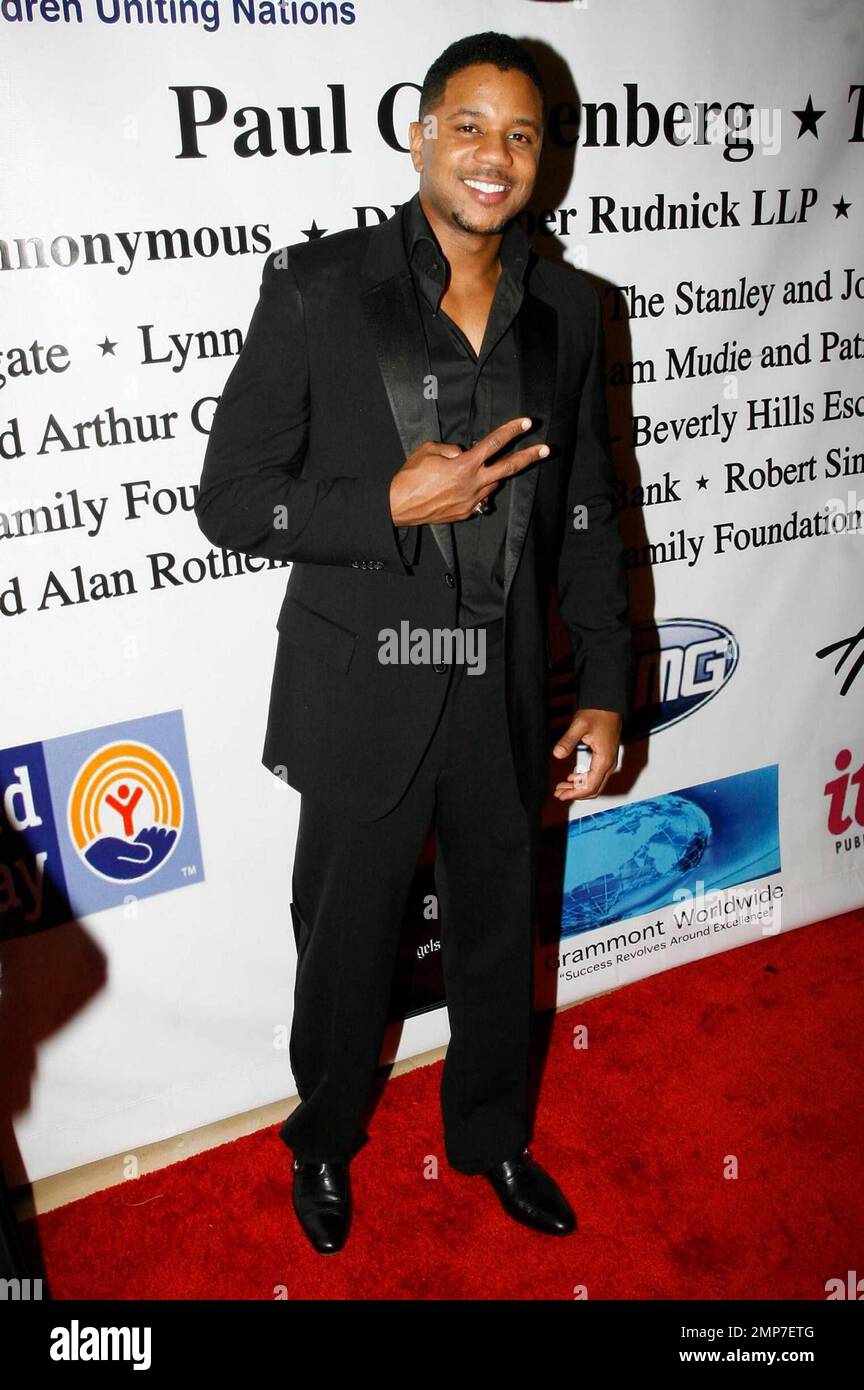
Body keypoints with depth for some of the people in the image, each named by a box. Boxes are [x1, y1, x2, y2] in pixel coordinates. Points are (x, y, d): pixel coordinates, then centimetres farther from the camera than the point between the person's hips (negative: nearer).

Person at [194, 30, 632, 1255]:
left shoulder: (567, 310, 4)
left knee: (498, 934, 20)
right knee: (347, 941, 15)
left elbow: (588, 515, 8)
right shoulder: (317, 288, -8)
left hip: (506, 694, 4)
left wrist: (605, 689, 4)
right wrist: (394, 504, -21)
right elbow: (231, 500, -8)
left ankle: (492, 1134, 49)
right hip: (364, 693, -3)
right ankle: (325, 1141, 46)